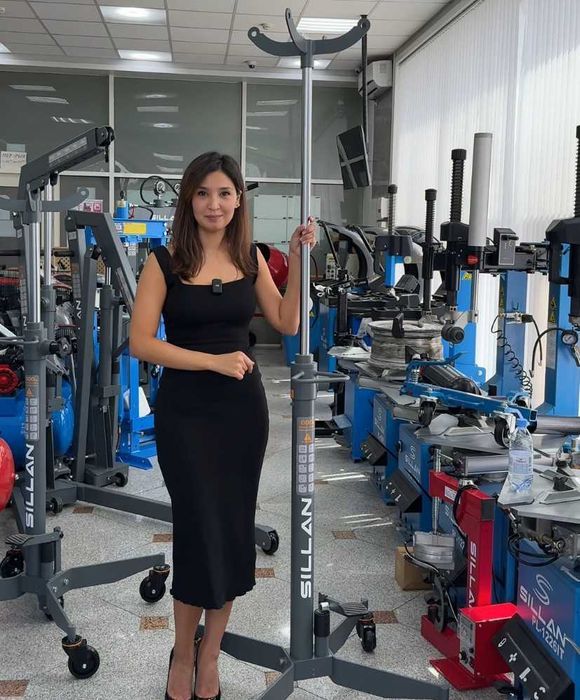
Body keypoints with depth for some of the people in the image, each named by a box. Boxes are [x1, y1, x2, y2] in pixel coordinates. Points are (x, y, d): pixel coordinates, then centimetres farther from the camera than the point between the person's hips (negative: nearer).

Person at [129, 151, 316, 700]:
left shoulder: (251, 257, 4)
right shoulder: (165, 261, -7)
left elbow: (287, 323, 6)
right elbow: (141, 342, -12)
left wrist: (297, 259, -2)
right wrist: (213, 360, -18)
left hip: (243, 407, 4)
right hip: (185, 411, -3)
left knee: (234, 529, 8)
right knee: (200, 529, -1)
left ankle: (210, 652, 27)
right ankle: (183, 654, 22)